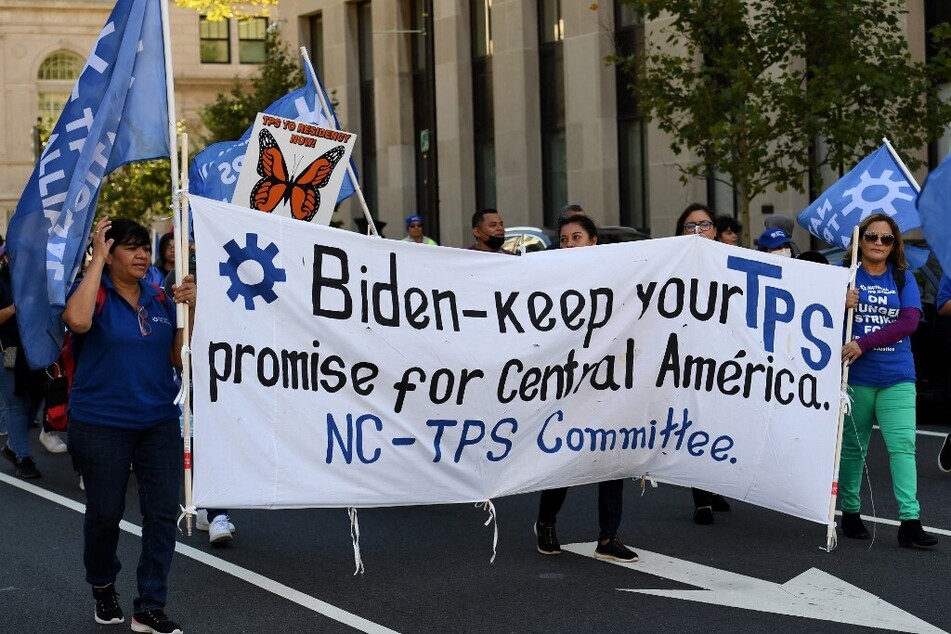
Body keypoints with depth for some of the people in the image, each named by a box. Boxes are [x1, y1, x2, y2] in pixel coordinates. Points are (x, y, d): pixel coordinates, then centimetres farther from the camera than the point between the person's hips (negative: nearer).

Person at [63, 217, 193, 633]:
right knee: (105, 512, 8)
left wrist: (192, 307, -10)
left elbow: (181, 359, 3)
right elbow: (78, 321, -31)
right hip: (100, 424, -4)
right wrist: (98, 258, -23)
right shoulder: (93, 293, -6)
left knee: (163, 512, -1)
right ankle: (103, 587, 34)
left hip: (158, 422, 4)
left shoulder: (160, 299, 7)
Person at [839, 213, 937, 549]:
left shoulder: (903, 278, 5)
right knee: (852, 447, 9)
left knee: (903, 445, -7)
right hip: (855, 377, -1)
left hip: (896, 377, 1)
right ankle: (850, 513, 22)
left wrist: (864, 343, -17)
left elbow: (909, 322, -7)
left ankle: (910, 522, -8)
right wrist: (840, 306, -20)